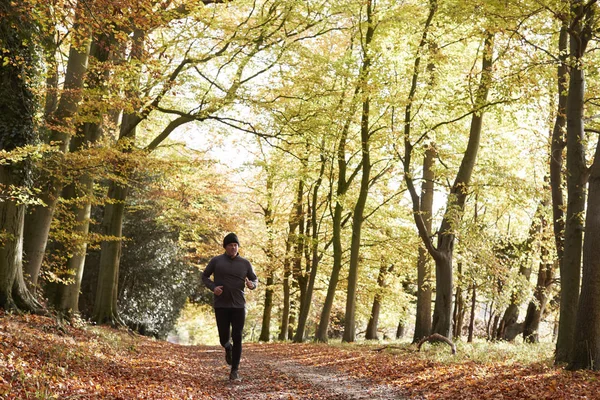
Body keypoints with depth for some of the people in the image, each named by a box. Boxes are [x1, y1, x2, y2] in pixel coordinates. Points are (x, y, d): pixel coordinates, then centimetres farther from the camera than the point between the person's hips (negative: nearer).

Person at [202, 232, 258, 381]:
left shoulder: (245, 263, 3)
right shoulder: (216, 261, 0)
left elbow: (255, 280, 12)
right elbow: (204, 276, 9)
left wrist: (252, 285, -13)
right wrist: (213, 287, -10)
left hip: (238, 306, 1)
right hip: (221, 306, -1)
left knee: (237, 338, -4)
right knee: (224, 338, 1)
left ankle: (234, 371, 4)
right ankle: (228, 349, 39)